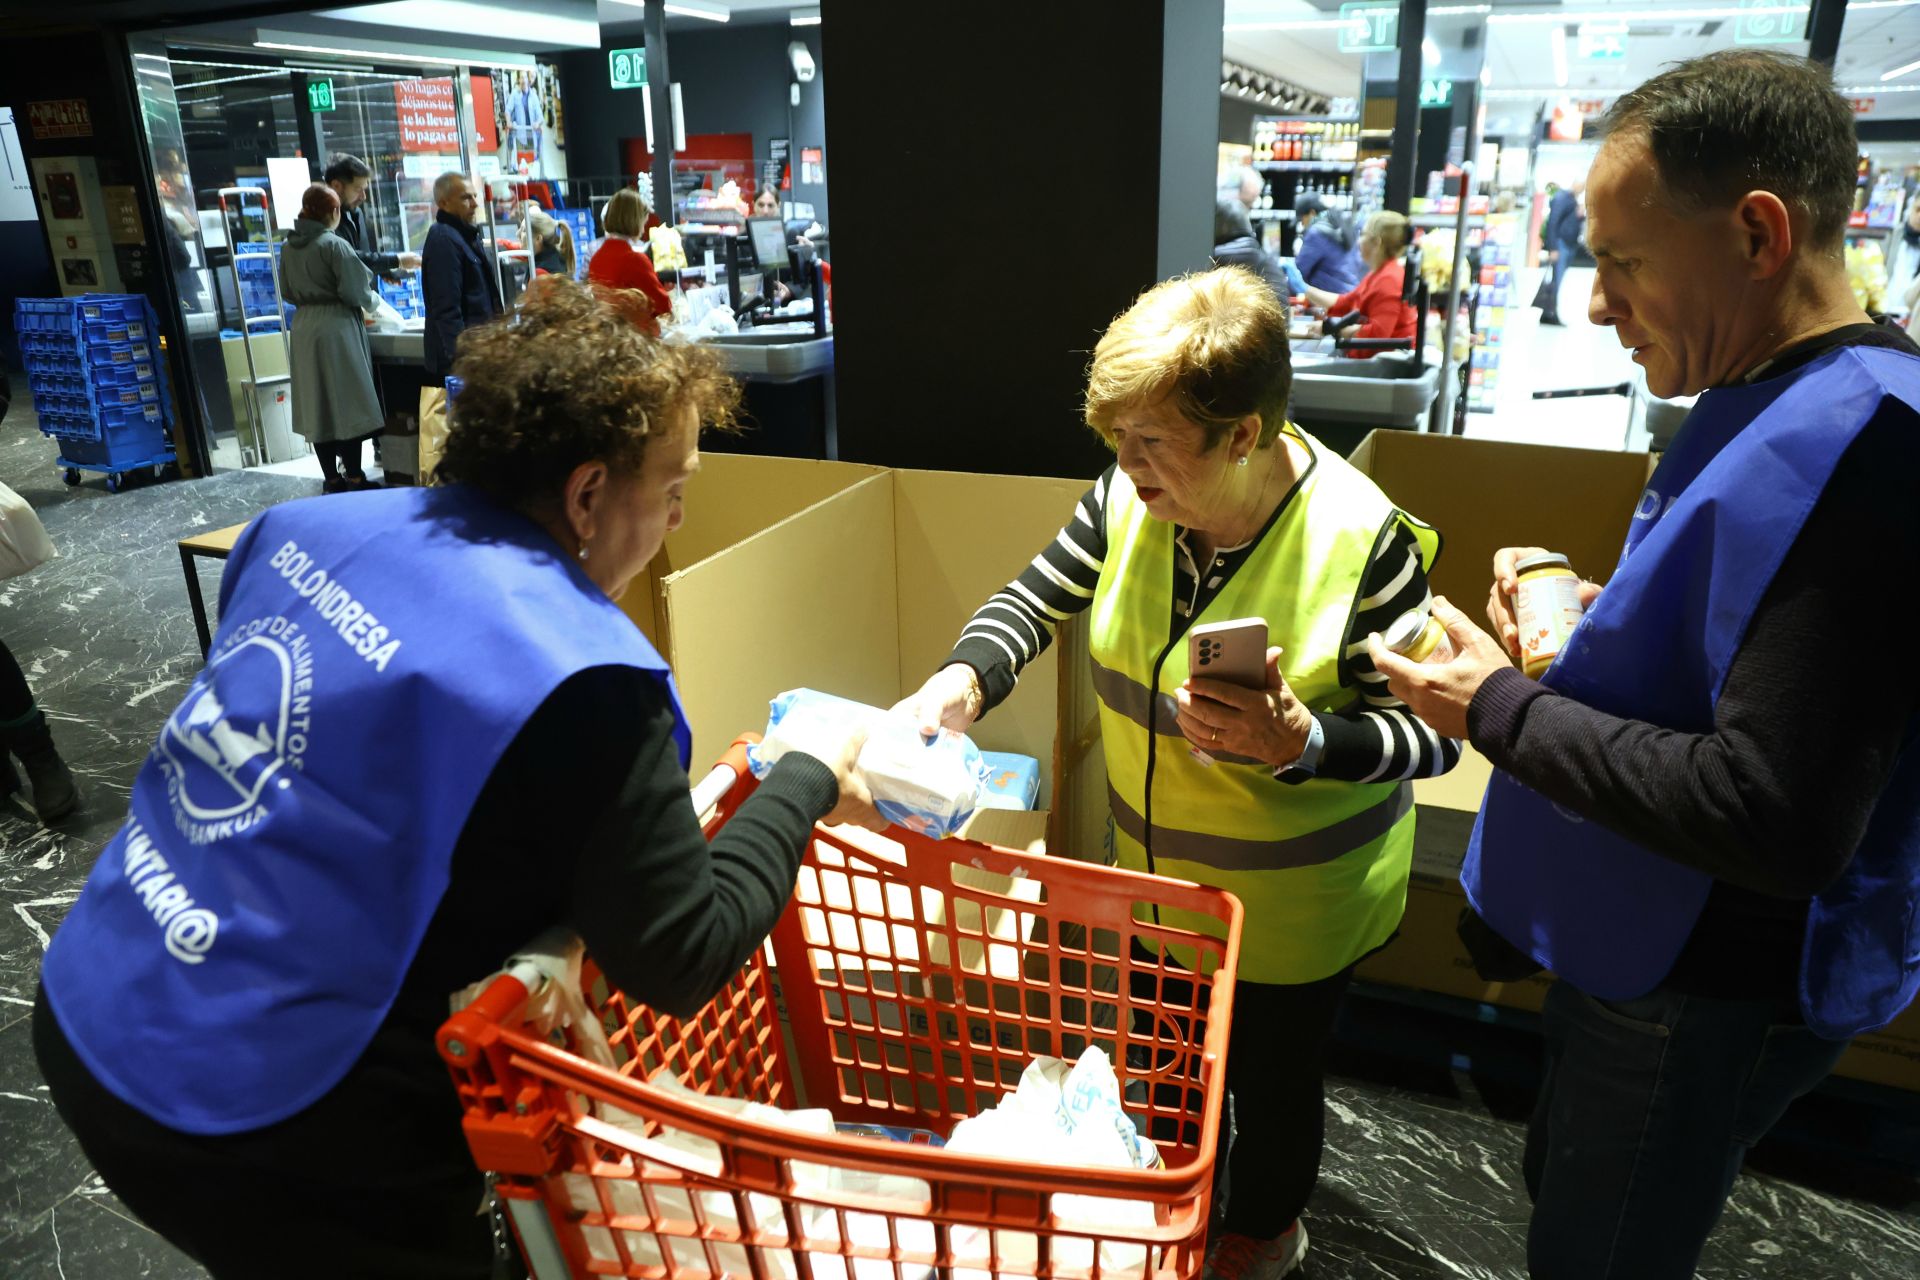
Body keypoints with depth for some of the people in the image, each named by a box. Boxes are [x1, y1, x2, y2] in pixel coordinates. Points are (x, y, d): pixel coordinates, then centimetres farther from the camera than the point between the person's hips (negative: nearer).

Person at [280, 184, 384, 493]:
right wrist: (369, 305, 6)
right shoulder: (334, 245, -12)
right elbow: (354, 291, -13)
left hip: (304, 329, 6)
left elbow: (288, 291, 13)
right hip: (336, 327, -6)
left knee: (316, 405, 10)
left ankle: (331, 478, 16)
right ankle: (354, 476, 3)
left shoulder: (289, 248, 7)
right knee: (347, 401, 1)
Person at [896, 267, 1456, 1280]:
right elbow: (1035, 600, -2)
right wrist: (963, 680, -21)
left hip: (1291, 901, -5)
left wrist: (1299, 742, -39)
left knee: (1271, 1075, 21)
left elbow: (1433, 735, -21)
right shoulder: (1131, 498, -14)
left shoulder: (1360, 542, -28)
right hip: (1158, 873, 5)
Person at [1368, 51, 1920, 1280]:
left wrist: (1501, 707, -23)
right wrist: (1597, 616, -1)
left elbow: (1778, 820, -32)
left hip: (1717, 993, -9)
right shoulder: (1768, 398, 4)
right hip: (1643, 942, 10)